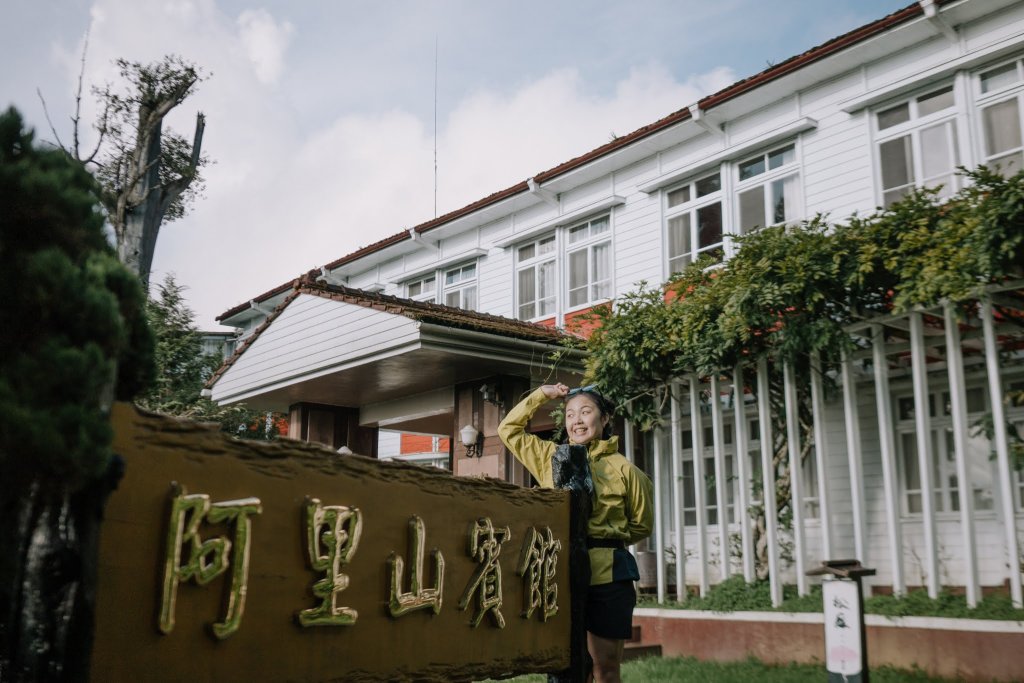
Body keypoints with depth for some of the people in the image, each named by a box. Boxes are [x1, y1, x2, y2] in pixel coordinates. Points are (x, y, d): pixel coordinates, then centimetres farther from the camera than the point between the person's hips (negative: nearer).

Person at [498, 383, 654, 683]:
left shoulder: (623, 469, 1)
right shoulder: (551, 457, 9)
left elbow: (642, 525, 9)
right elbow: (508, 429, 17)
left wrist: (604, 536, -2)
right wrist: (543, 395, 14)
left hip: (607, 575, -2)